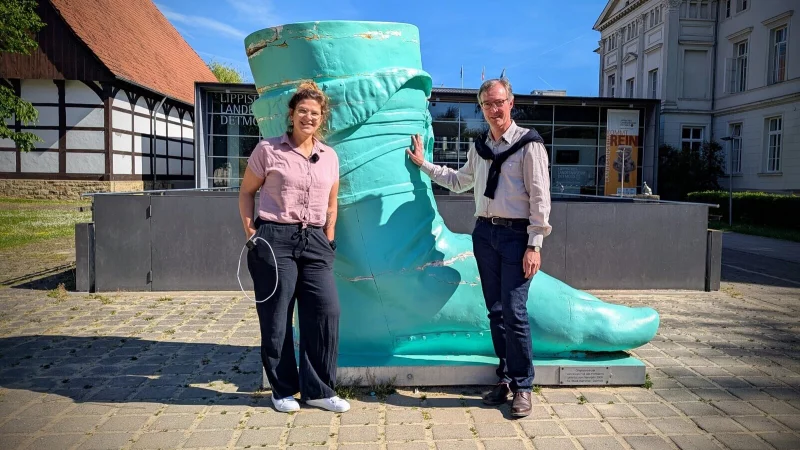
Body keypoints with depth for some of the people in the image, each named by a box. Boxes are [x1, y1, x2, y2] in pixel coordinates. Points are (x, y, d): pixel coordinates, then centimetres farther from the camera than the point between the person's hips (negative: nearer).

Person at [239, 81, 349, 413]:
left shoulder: (330, 157, 12)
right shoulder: (268, 149, 1)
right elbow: (246, 192, 7)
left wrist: (328, 239, 11)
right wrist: (250, 230, -2)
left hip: (314, 241, 4)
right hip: (275, 240, -3)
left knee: (326, 311, -4)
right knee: (276, 317, 2)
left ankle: (318, 390, 11)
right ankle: (284, 390, 19)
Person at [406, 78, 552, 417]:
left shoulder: (528, 144, -5)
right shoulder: (479, 148, 14)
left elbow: (539, 197, -9)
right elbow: (459, 181, 30)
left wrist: (534, 245, -13)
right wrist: (424, 164, 28)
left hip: (516, 234, -6)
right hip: (484, 232, 6)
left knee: (513, 312, -8)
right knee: (495, 311, 9)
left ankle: (522, 386, 6)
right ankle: (505, 378, 20)